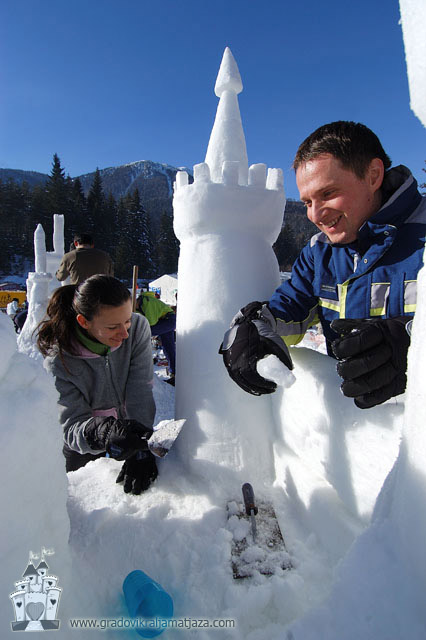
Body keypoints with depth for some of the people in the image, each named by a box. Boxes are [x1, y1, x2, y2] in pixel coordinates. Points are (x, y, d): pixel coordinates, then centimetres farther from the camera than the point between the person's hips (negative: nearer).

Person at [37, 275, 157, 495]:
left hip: (127, 431, 2)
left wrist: (141, 451, -35)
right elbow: (72, 425, -29)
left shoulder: (138, 327, -22)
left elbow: (140, 394, -26)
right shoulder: (58, 360, -27)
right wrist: (101, 432, -52)